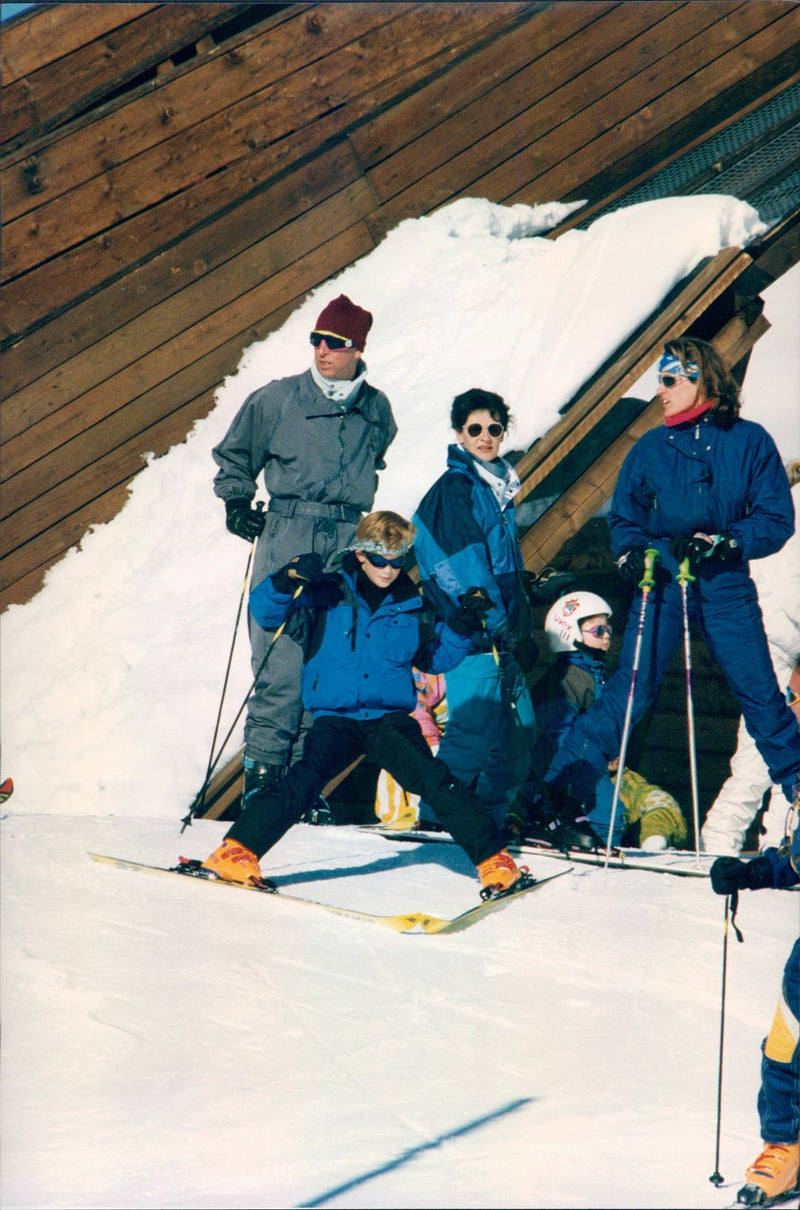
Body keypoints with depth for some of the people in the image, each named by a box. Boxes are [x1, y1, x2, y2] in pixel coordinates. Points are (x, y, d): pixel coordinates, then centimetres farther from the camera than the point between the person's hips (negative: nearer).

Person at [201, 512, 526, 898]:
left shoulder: (411, 606, 11)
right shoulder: (326, 594, 2)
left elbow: (434, 658, 23)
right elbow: (263, 609, -3)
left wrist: (460, 627, 6)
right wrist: (289, 579, -21)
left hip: (391, 717, 2)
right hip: (335, 718, -2)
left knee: (434, 779, -18)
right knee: (305, 778, -25)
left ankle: (492, 856, -9)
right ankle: (237, 851, -22)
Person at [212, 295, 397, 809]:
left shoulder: (377, 410, 11)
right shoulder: (276, 400, 3)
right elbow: (234, 457, 16)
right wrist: (236, 501, 3)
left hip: (347, 544, 3)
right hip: (287, 539, -3)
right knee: (283, 661, -11)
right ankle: (262, 771, -5)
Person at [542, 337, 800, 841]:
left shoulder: (750, 441, 1)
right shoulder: (651, 447, 7)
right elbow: (625, 517, 13)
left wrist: (717, 544, -15)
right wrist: (633, 554, -8)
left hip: (725, 586, 0)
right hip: (663, 583, 0)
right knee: (630, 690, -9)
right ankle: (561, 794, -8)